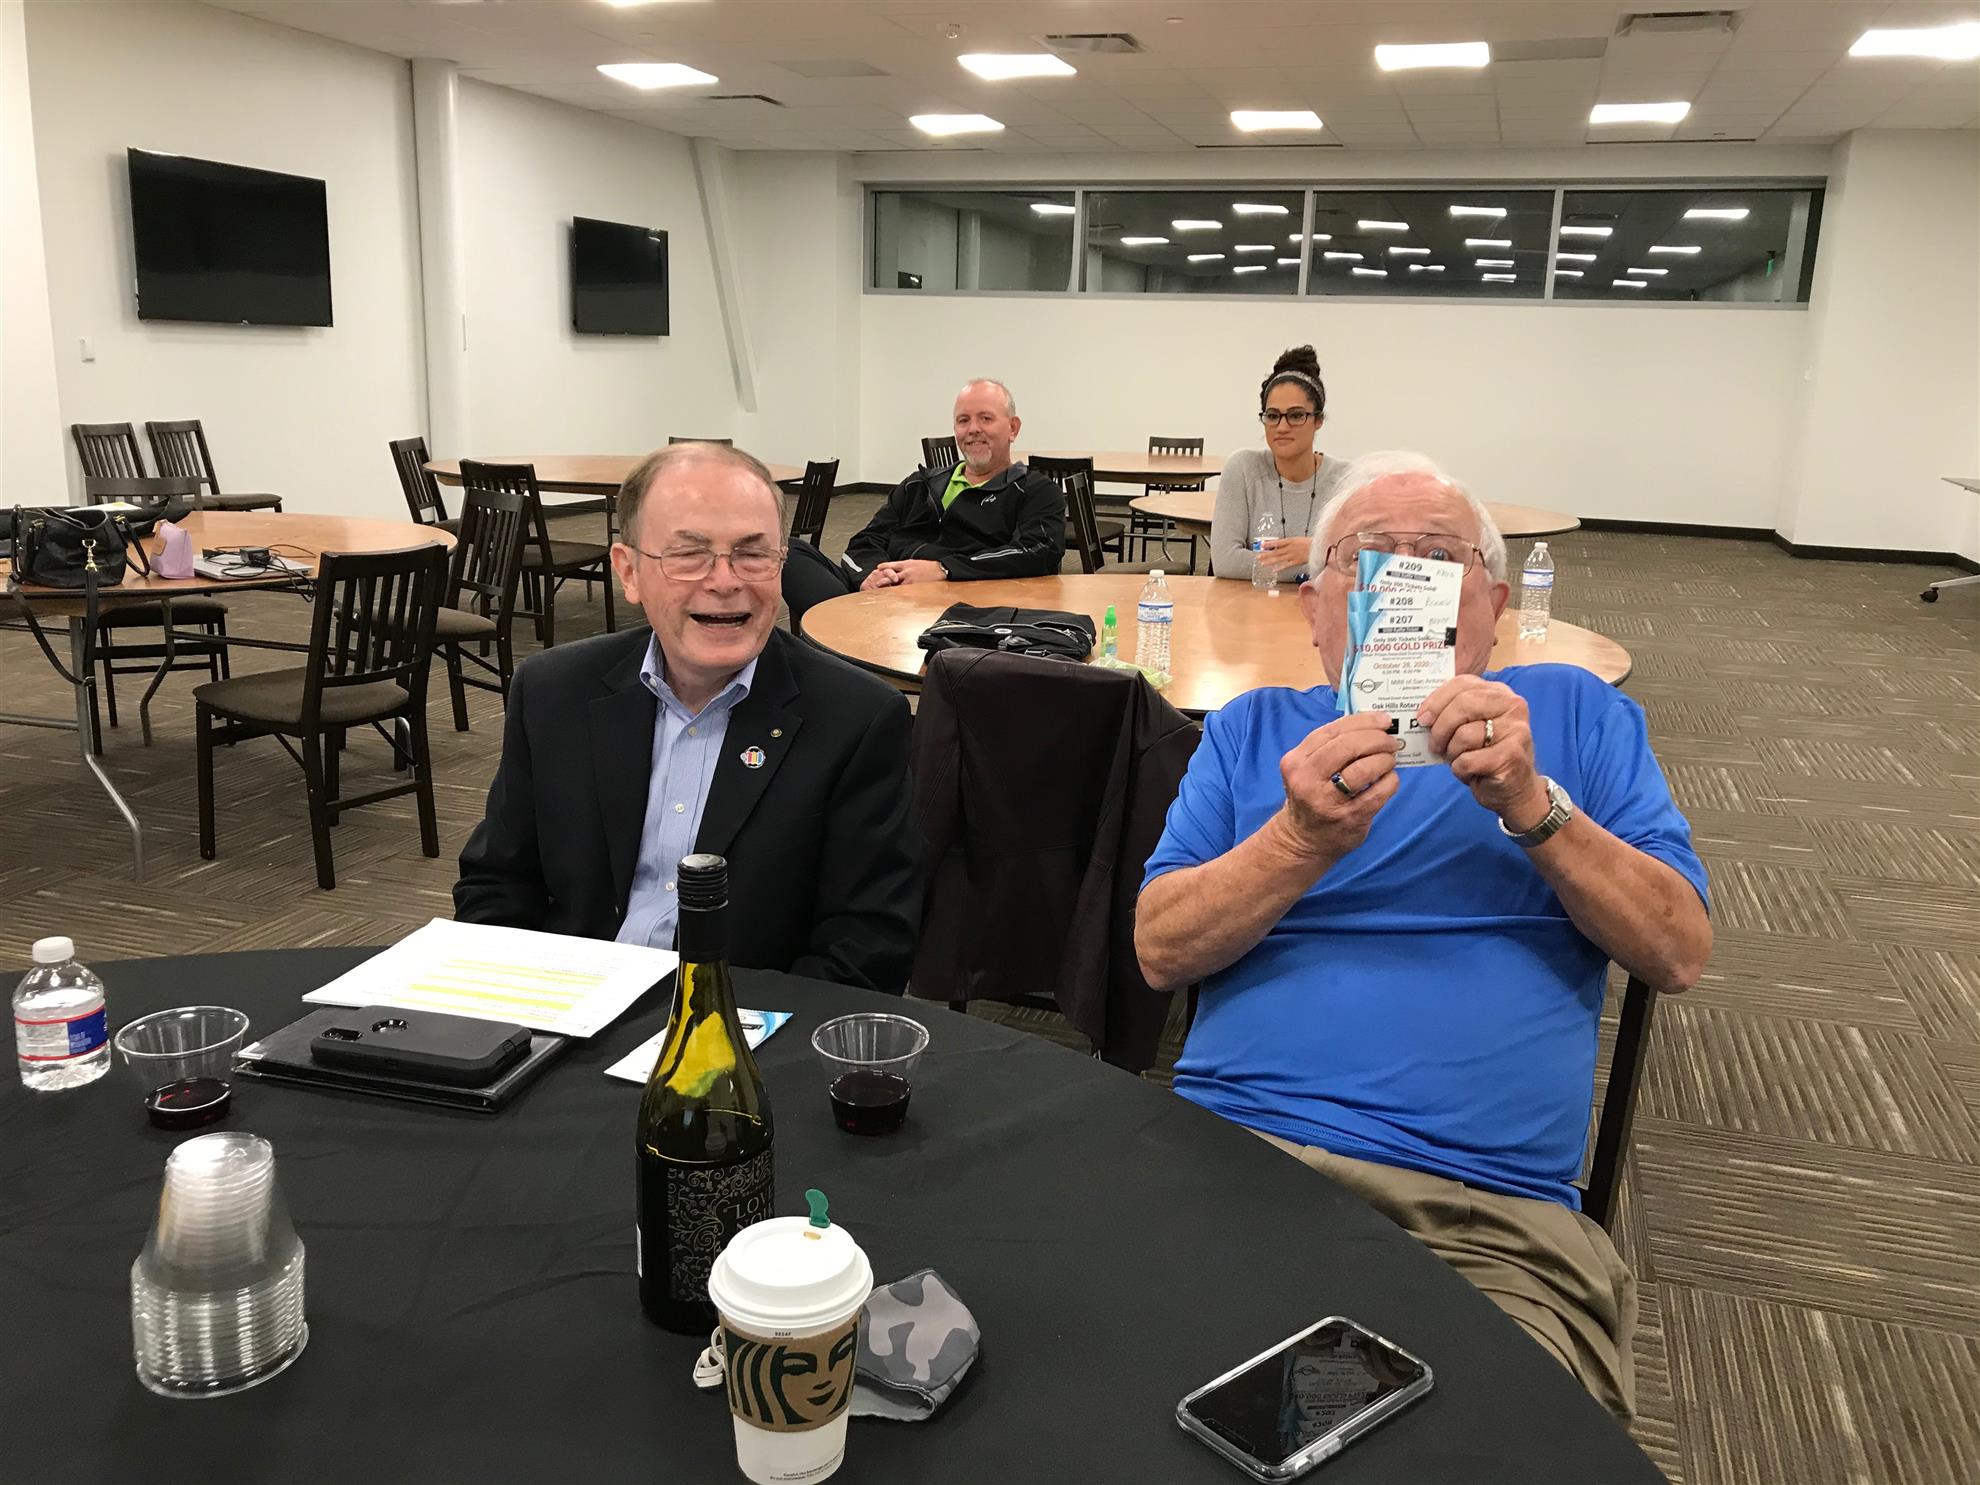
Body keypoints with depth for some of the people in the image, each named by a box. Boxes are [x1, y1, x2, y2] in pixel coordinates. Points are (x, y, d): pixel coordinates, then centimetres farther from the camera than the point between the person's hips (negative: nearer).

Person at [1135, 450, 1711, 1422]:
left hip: (1490, 1222, 0)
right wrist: (1303, 839, -15)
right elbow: (1159, 948, 2)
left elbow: (1679, 953, 4)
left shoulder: (1574, 712, 13)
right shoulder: (1253, 730, 14)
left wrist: (1533, 805, -11)